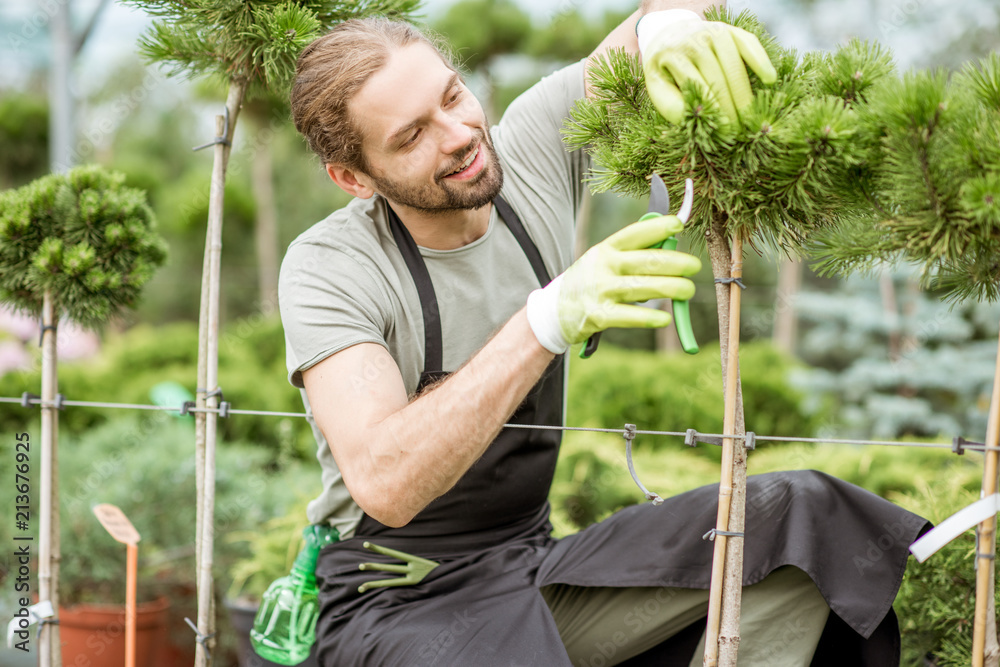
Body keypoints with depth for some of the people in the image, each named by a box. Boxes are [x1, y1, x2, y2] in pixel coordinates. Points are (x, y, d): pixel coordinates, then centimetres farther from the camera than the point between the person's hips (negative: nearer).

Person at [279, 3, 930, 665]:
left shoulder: (535, 142, -4)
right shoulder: (328, 269, -18)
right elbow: (384, 485, -32)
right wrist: (549, 317, -40)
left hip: (533, 562, 6)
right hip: (397, 603, -6)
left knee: (799, 517, -13)